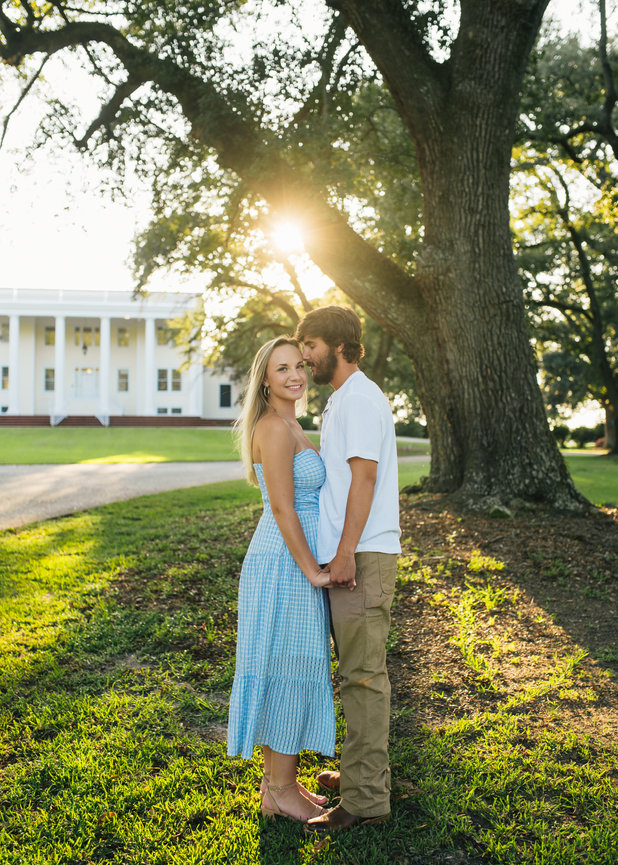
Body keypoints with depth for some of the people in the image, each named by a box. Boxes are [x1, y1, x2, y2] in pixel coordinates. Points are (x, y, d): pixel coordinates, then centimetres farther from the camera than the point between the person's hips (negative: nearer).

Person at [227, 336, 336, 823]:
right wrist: (313, 572, -16)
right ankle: (281, 791, 14)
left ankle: (279, 781, 28)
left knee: (292, 673, 15)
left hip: (293, 566, 10)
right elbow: (282, 507, -20)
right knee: (286, 673, 0)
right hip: (284, 568, -10)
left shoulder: (290, 427, 14)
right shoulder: (274, 427, -16)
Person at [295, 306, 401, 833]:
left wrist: (345, 551, -22)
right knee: (360, 672, 16)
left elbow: (364, 475, -19)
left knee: (363, 674, -5)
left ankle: (365, 799, 2)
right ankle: (363, 773, 28)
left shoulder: (359, 399, -12)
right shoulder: (345, 400, 20)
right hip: (349, 556, 10)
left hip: (362, 557, -10)